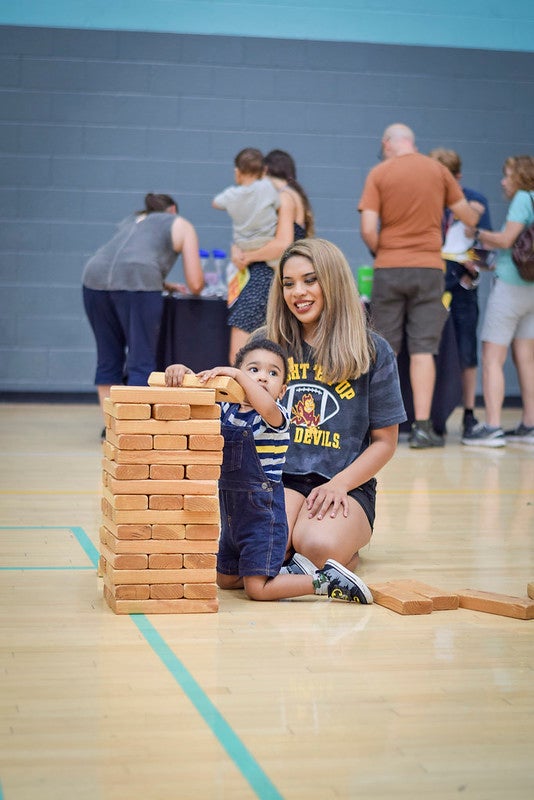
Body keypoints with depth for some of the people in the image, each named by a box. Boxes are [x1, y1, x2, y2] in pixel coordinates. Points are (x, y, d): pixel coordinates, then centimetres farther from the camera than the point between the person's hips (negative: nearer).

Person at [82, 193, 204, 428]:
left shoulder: (130, 220, 36)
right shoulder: (181, 225, 21)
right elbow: (195, 283, 15)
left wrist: (165, 285, 52)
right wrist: (194, 291, 36)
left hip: (95, 276, 5)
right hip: (136, 284, -5)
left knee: (108, 356, 14)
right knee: (142, 358, -1)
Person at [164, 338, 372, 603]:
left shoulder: (276, 416, -14)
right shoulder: (226, 409, 5)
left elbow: (266, 407, -38)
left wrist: (236, 373, -39)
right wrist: (181, 371, -16)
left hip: (263, 517, -8)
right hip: (232, 516, 8)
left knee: (258, 589, -12)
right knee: (225, 579, 20)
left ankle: (327, 580, 0)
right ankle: (290, 571, 33)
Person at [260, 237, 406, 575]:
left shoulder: (373, 351, 4)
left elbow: (385, 441, 5)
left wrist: (339, 483, -10)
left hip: (346, 486, -1)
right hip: (278, 479, 1)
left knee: (320, 545, -33)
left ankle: (347, 555, 3)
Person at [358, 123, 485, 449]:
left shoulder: (379, 174, -1)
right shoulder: (438, 170, 4)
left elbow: (368, 228, -10)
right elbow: (468, 217, 10)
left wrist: (380, 252, 9)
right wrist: (476, 209, 33)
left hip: (389, 269, 0)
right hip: (429, 267, 1)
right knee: (423, 349, 1)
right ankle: (422, 427, -4)